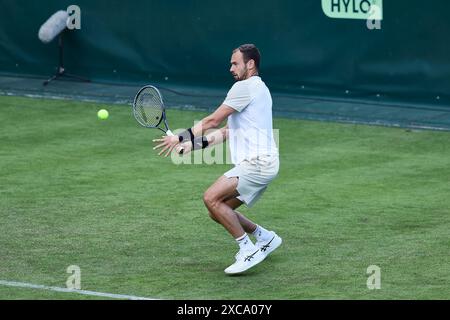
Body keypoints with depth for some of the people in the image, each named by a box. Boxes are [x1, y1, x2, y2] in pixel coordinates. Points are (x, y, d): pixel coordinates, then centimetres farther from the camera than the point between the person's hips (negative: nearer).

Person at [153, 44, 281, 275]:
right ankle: (265, 237, 23)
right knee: (217, 211, 11)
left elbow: (213, 120, -11)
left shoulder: (245, 87, -9)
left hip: (257, 163, -10)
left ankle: (248, 250, -14)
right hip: (257, 163, 10)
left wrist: (181, 138, -5)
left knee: (211, 198, -20)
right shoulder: (257, 88, 23)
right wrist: (195, 144, 16)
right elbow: (228, 131, 23)